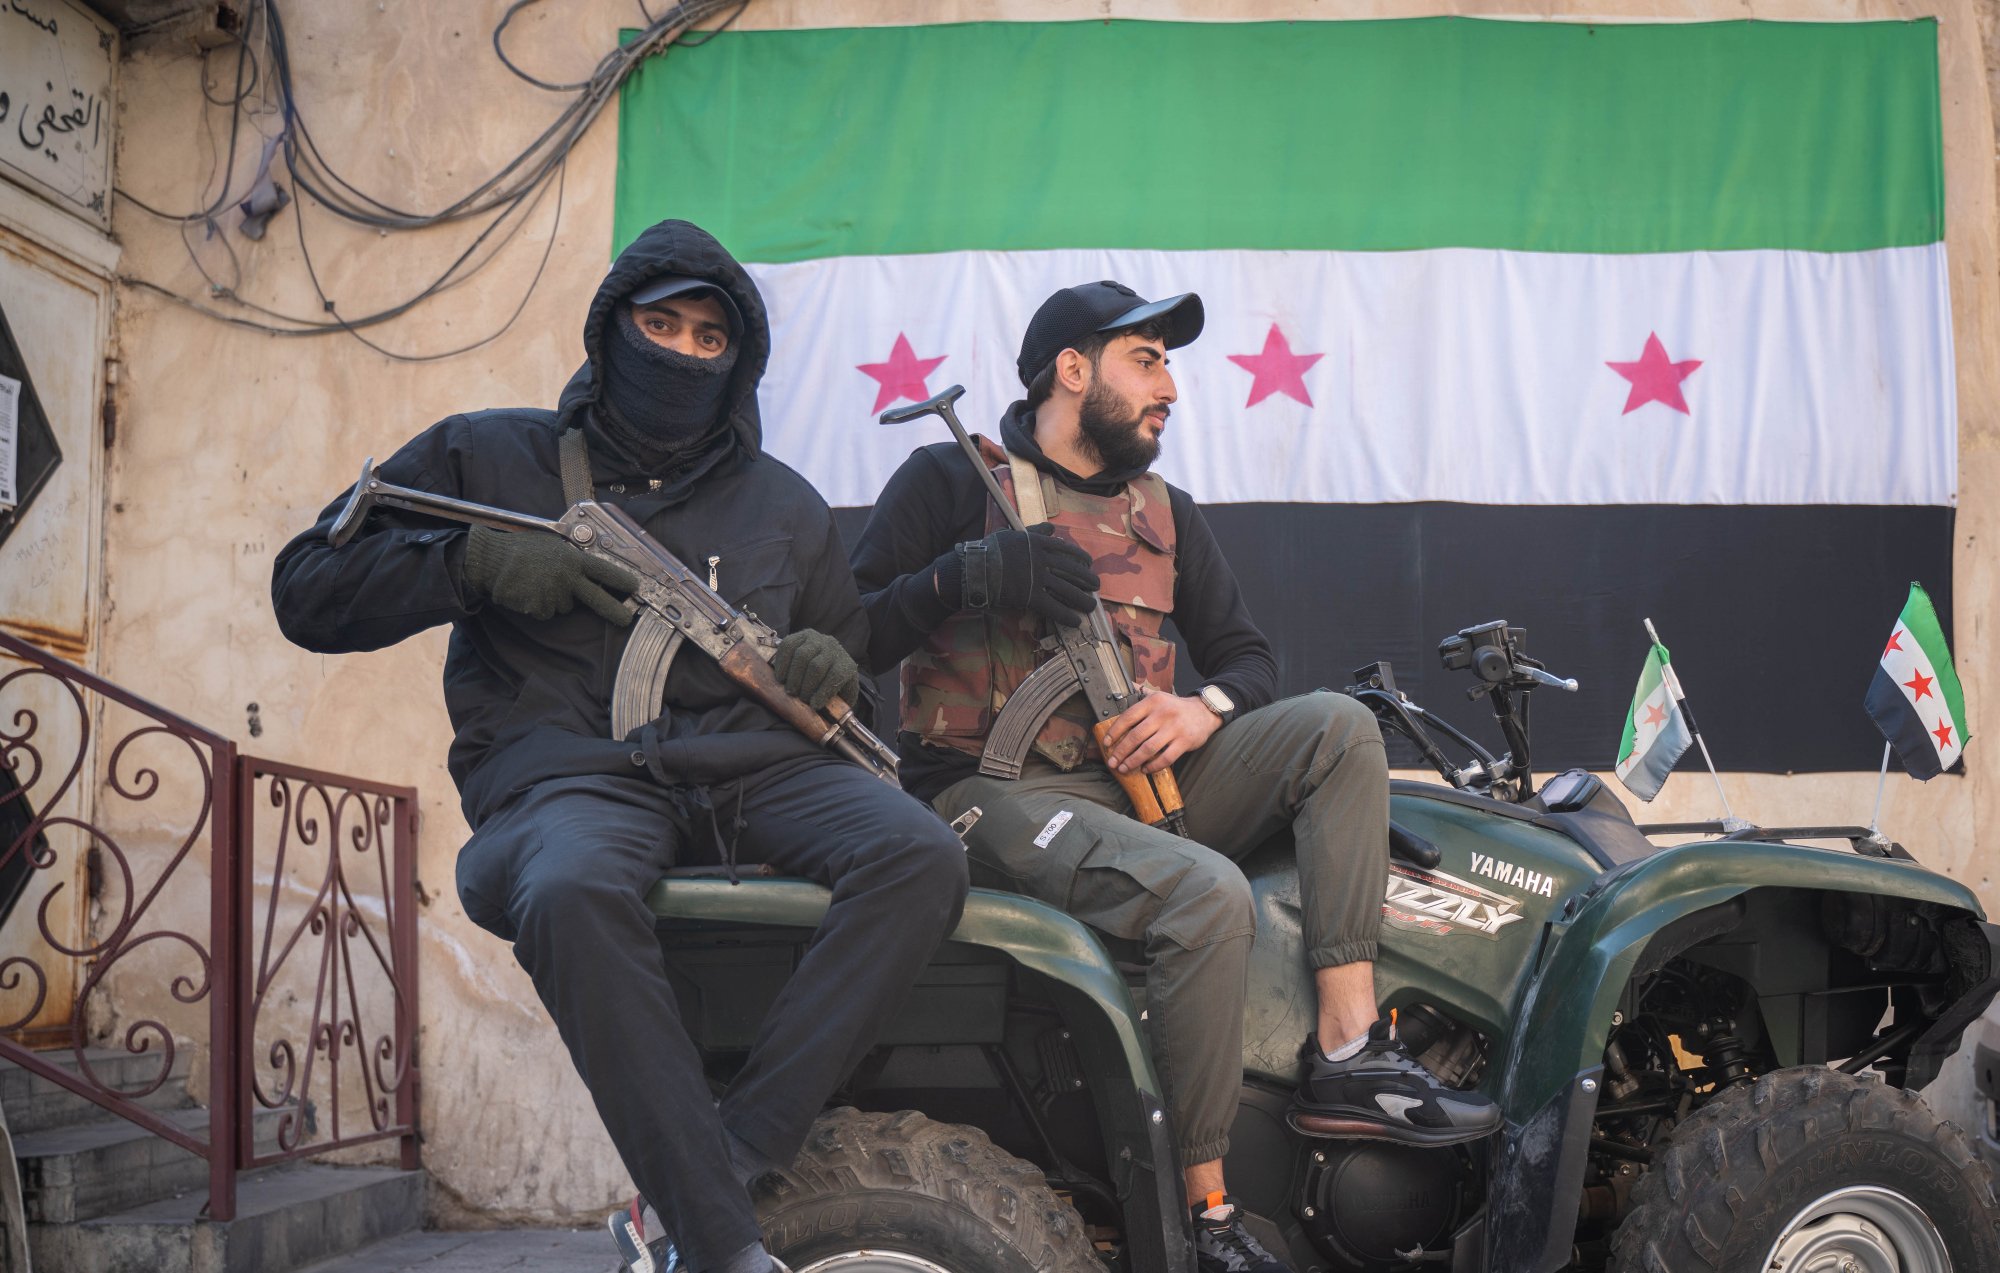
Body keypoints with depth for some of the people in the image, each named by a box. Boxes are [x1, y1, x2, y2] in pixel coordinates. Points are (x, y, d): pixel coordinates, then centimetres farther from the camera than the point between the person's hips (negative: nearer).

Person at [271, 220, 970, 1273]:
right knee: (571, 894, -41)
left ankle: (720, 1165, -32)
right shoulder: (487, 457, 15)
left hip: (752, 763, 3)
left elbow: (858, 650, 30)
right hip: (570, 771, -3)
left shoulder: (784, 504, 24)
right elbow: (307, 591, 11)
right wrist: (474, 560, -5)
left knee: (921, 856, -28)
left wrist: (833, 668, 4)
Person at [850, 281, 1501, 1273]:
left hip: (1140, 782, 7)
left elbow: (1245, 653, 20)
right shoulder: (951, 479, 2)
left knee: (1339, 725, -15)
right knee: (1207, 893, -33)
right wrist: (972, 573, -20)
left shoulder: (1163, 512, 22)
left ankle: (1347, 1055, -23)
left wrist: (1205, 708, -3)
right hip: (1002, 790, -6)